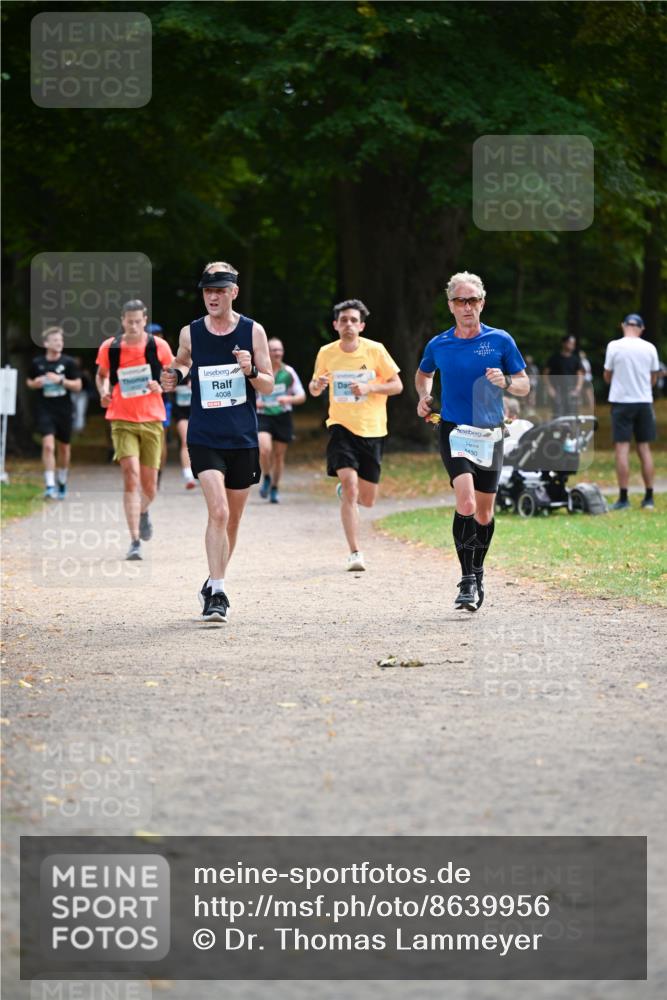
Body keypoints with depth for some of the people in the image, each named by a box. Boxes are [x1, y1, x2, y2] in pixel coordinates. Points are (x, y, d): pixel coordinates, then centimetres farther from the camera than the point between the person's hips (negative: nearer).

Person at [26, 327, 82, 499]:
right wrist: (35, 383, -8)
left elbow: (78, 386, -1)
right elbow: (29, 382, 15)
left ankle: (62, 483, 34)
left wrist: (61, 380, -16)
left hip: (64, 411, 1)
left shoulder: (68, 362, -2)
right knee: (48, 446, -16)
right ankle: (50, 486, -18)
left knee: (64, 447, 13)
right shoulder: (37, 363, 0)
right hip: (45, 411, -1)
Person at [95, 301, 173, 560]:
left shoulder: (158, 346, -1)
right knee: (131, 475, -17)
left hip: (152, 420, 1)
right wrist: (104, 392, -3)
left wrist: (161, 387, -9)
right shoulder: (109, 348, 0)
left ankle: (143, 512, 43)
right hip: (122, 421, -1)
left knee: (149, 484, 6)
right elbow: (101, 375, 17)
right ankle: (135, 541, -16)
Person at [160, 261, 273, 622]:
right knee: (218, 512, -19)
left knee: (232, 520, 12)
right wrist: (175, 377, -1)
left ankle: (214, 581, 32)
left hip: (243, 439, 2)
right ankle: (217, 593, -19)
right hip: (204, 439, -2)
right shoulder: (190, 333, 1)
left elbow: (269, 385, 4)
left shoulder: (253, 331, 0)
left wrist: (250, 371, -17)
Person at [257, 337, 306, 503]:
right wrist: (253, 403, -14)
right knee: (264, 450, -22)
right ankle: (266, 478, 5)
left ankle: (274, 489, 23)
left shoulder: (288, 372, 3)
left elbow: (302, 397, 3)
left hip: (283, 417, 2)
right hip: (263, 416, -2)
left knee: (279, 455, 5)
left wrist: (289, 399, -18)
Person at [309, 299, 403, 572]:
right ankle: (355, 553, -16)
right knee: (350, 487, -20)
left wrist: (369, 387, -18)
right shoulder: (326, 353, 0)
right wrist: (316, 385, -10)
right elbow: (314, 388, 14)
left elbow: (397, 386, -1)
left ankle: (345, 489, 45)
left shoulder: (375, 350, -6)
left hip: (372, 430, 1)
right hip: (341, 427, -1)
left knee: (367, 500, 7)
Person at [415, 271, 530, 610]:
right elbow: (423, 373, 24)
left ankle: (478, 571, 32)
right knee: (466, 502, -21)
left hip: (489, 433, 1)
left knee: (484, 513, 9)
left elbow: (524, 385, 5)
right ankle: (467, 580, -17)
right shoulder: (438, 345, 3)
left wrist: (505, 382, -16)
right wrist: (424, 397, 5)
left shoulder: (500, 340, -1)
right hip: (454, 431, -1)